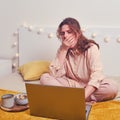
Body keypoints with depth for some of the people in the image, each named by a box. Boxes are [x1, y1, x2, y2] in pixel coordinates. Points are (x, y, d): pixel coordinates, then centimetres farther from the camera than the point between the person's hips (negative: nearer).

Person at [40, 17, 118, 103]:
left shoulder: (91, 48, -16)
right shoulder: (63, 49, -4)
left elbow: (96, 76, -27)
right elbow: (55, 74, -17)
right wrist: (64, 50, -22)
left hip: (90, 86, -2)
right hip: (72, 85, 2)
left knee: (112, 87, -32)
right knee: (45, 78, -18)